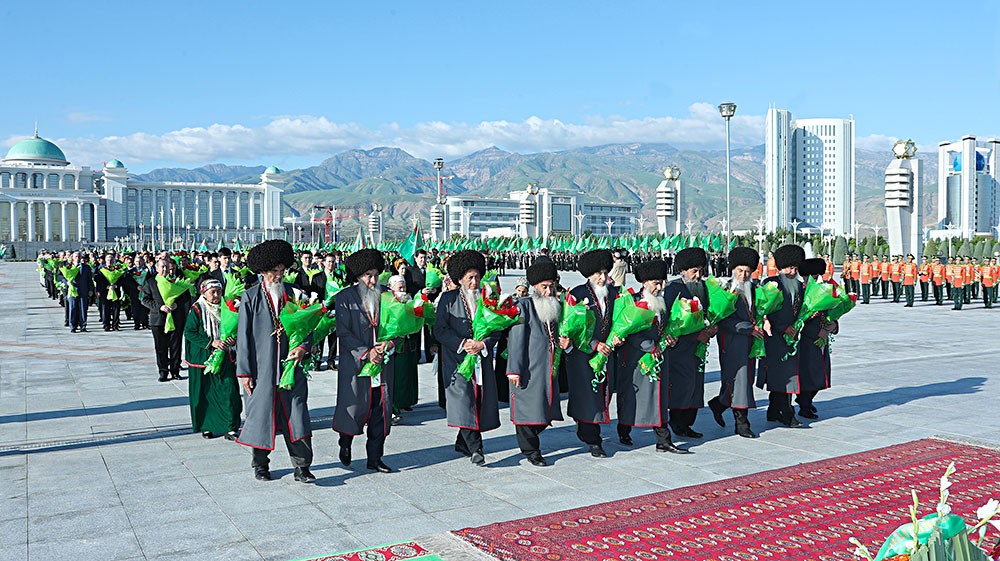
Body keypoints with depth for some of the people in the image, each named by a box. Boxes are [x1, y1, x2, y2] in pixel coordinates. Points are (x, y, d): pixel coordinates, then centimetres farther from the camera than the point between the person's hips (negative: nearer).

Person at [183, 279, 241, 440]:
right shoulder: (196, 310, -4)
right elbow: (189, 332, -10)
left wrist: (233, 340, -5)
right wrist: (211, 342, -18)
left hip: (225, 359, 3)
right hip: (203, 359, -3)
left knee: (229, 392, -5)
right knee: (205, 393, 4)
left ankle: (230, 428, 1)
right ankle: (205, 426, 21)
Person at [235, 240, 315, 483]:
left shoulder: (293, 294, 6)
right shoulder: (251, 297, -1)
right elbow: (243, 336, -2)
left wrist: (303, 347, -9)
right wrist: (244, 371, -6)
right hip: (261, 369, -2)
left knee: (297, 416, -1)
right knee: (260, 415, 7)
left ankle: (301, 467, 6)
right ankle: (260, 465, 25)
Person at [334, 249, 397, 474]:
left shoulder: (385, 295, 9)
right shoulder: (345, 297, -3)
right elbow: (344, 333, -9)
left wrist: (389, 343, -10)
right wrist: (366, 353, -17)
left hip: (383, 363, 4)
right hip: (355, 363, -4)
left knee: (381, 411, 4)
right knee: (353, 408, 2)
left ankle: (375, 459, 16)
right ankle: (345, 442, 33)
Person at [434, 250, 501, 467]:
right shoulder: (448, 299, 2)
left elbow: (497, 329, 9)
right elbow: (440, 329, -3)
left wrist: (483, 344, -10)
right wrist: (462, 343, -14)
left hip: (483, 360, 3)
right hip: (457, 359, -3)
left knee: (481, 401, 3)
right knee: (464, 401, -13)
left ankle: (462, 443, 22)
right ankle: (475, 449, -10)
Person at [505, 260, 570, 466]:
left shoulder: (556, 306, 14)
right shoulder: (524, 306, -7)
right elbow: (516, 340, -10)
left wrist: (564, 343, 3)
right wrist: (514, 370, -15)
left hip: (549, 370, 6)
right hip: (528, 370, -6)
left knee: (546, 413, 8)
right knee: (529, 409, 1)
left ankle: (527, 438, 30)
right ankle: (531, 450, 16)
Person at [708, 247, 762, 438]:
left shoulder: (753, 288, 12)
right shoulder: (726, 291, -8)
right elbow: (725, 320, -15)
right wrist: (749, 328, -19)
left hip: (750, 342, 7)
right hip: (732, 342, -7)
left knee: (747, 378, 9)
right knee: (737, 379, -6)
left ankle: (718, 404, 30)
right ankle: (741, 423, 2)